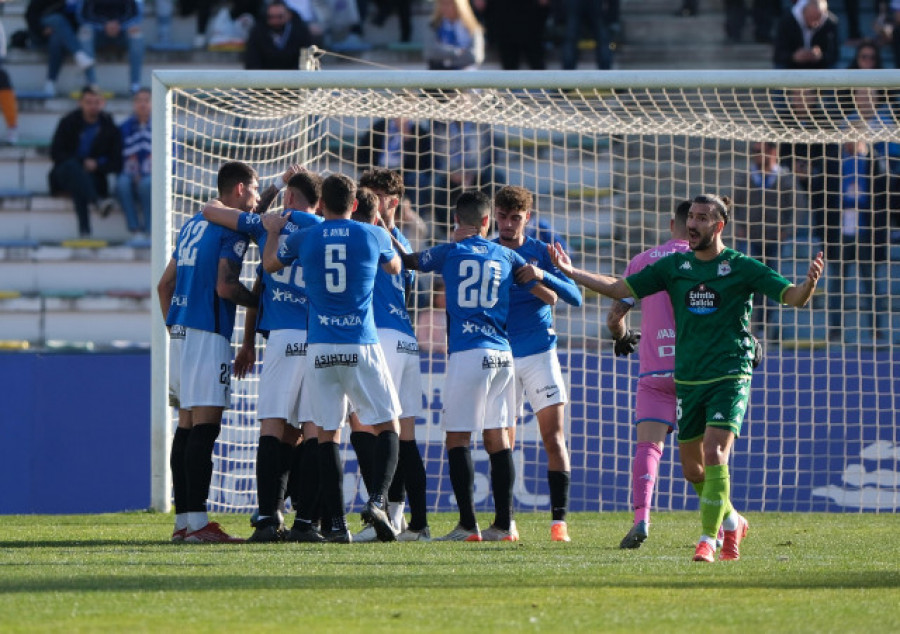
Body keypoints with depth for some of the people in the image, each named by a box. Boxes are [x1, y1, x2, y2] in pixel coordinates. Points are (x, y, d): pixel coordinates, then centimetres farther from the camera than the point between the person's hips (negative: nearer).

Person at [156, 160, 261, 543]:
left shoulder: (193, 225, 19)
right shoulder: (234, 228, -8)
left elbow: (164, 285, 22)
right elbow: (225, 286, -17)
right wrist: (262, 303, -1)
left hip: (181, 334, 9)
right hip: (208, 336, -9)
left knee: (186, 428, 9)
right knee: (204, 428, -12)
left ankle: (183, 521, 9)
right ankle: (196, 522, -18)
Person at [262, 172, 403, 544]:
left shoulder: (303, 239, 4)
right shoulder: (373, 236, 2)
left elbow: (269, 264, 24)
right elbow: (395, 267, 24)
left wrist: (272, 232, 42)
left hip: (320, 347, 2)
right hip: (360, 346, -2)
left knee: (327, 433, 6)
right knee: (388, 426, 7)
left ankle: (336, 523, 0)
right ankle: (377, 501, -15)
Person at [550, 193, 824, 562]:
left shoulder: (742, 268, -4)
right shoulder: (674, 266, 7)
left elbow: (793, 297, -8)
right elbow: (620, 289, 10)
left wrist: (809, 284, -31)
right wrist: (570, 272, 3)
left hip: (730, 377, -5)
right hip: (687, 378, 5)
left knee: (715, 454, -19)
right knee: (692, 468, 8)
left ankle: (708, 539, -14)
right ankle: (732, 522, 32)